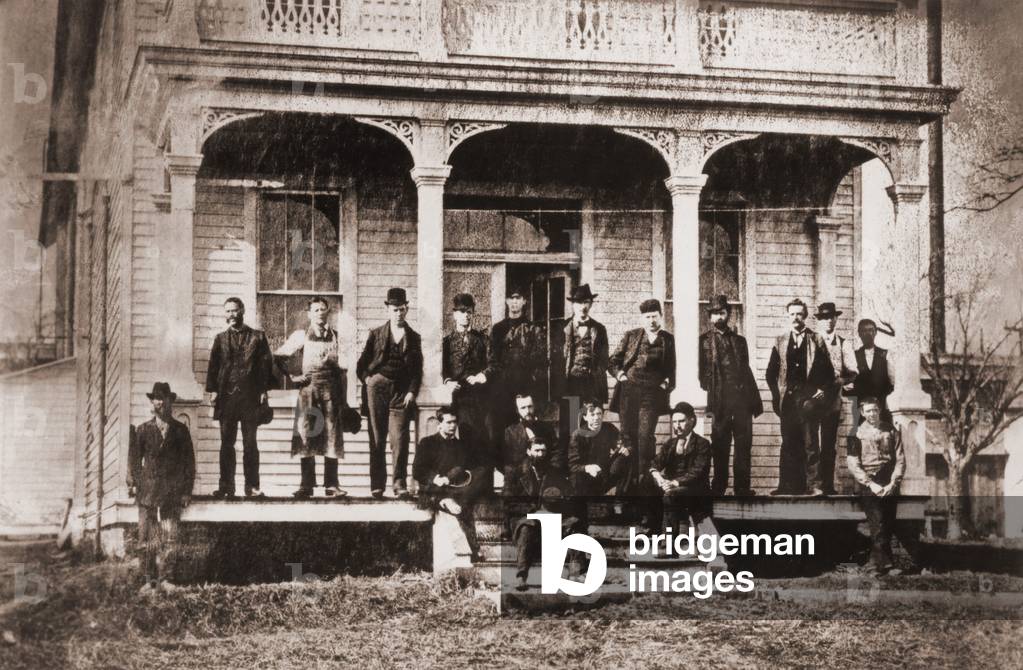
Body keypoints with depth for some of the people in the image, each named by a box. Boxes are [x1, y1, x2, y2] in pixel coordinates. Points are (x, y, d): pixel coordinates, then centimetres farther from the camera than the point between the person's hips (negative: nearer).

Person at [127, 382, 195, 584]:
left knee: (170, 538, -7)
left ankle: (166, 578, -5)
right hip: (148, 490, 1)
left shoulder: (181, 430, 9)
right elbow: (134, 458, 11)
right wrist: (133, 484, 0)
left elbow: (189, 461, 9)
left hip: (172, 492, -1)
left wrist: (186, 490, 3)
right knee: (148, 538, 0)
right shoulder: (143, 430, 10)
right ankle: (149, 578, 6)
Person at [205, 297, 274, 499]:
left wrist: (263, 390, -4)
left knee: (250, 443, 0)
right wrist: (213, 390, -1)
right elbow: (213, 365, 10)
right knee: (227, 443, 3)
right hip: (226, 396, 2)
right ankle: (226, 486, 6)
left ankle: (252, 486, 3)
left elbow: (266, 364, 4)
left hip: (250, 396, -2)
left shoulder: (257, 337, 7)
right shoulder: (221, 339, 13)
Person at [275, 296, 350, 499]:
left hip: (331, 390, 1)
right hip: (308, 389, -1)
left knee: (332, 435, -1)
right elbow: (278, 356, 8)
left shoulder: (335, 337, 11)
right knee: (306, 436, -4)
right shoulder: (301, 336, 7)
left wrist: (343, 398, 6)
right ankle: (306, 486, -1)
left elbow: (341, 369, 12)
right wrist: (292, 376, -1)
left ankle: (331, 485, 1)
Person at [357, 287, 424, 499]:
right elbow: (362, 364, 13)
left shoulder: (414, 338, 11)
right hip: (377, 389, 1)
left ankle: (399, 484, -10)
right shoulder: (376, 334, 11)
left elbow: (418, 370, 8)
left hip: (401, 393, -1)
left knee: (399, 439, -10)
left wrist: (412, 392, -4)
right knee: (377, 440, 1)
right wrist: (367, 378, -4)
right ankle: (377, 485, 4)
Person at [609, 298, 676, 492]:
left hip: (652, 394, -1)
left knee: (645, 435, -12)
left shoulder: (667, 340, 11)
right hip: (628, 392, 1)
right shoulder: (631, 336, 12)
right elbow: (613, 361, 14)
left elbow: (670, 368, 19)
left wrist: (667, 384, 4)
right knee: (628, 435, 1)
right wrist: (620, 374, -2)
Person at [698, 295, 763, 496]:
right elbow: (701, 372, 1)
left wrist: (756, 400, 13)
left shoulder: (739, 341, 19)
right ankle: (718, 488, 4)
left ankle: (742, 487, 4)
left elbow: (747, 371, 19)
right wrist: (708, 399, -10)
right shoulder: (704, 341, 7)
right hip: (719, 400, -3)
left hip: (742, 398, 3)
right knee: (720, 446, -1)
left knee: (744, 444, 0)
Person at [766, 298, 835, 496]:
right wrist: (776, 395, 6)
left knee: (810, 443, -6)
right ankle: (789, 485, 6)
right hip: (787, 399, 3)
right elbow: (771, 372, 15)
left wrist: (822, 390, -3)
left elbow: (829, 371, 7)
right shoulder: (780, 342, 13)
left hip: (809, 397, -3)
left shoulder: (816, 340, 7)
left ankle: (814, 485, -6)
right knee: (789, 444, 3)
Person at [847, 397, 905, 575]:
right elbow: (853, 463, -2)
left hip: (890, 485, 3)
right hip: (868, 484, -3)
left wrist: (892, 483, -6)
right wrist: (870, 484, -11)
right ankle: (886, 563, -9)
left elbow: (900, 460, 6)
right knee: (878, 525, -12)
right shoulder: (857, 433, 3)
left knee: (888, 526, 2)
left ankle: (876, 564, 11)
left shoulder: (891, 431, 9)